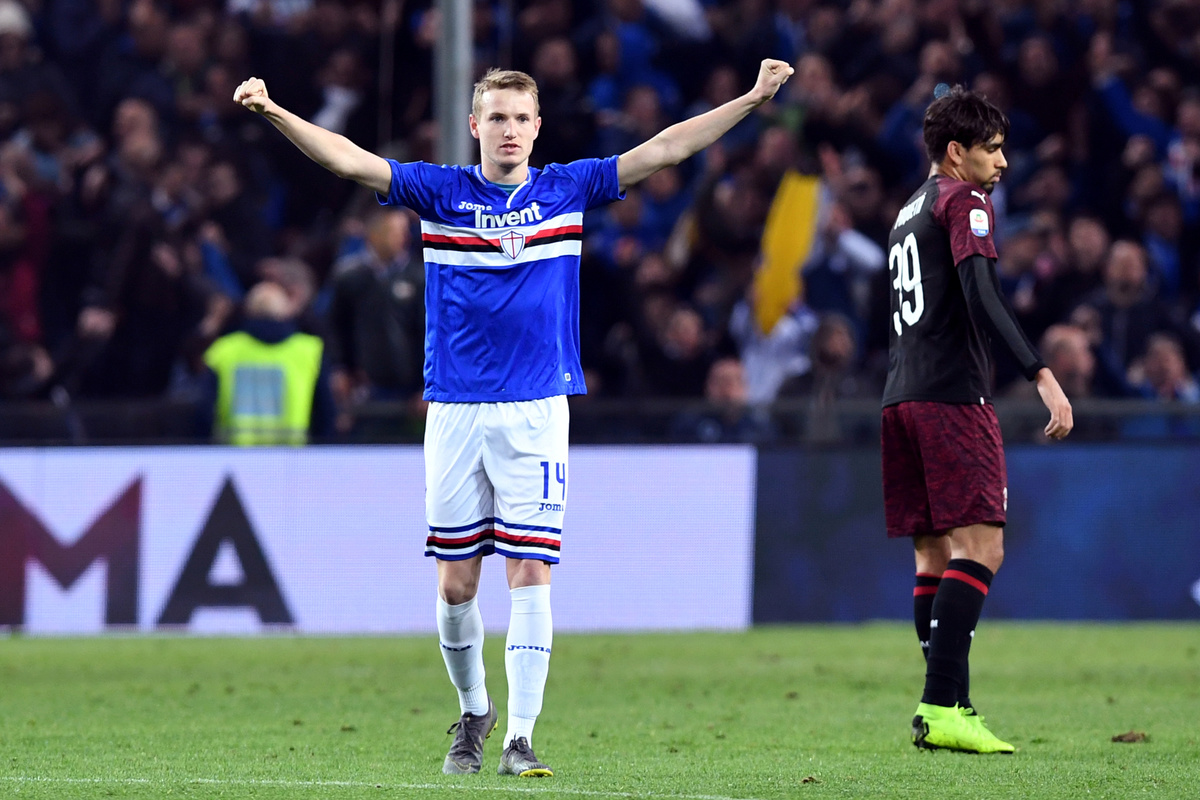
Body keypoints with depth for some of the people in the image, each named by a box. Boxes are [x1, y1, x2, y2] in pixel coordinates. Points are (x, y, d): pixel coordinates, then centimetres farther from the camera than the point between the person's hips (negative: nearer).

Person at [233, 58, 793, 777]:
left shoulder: (566, 190, 5)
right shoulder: (440, 192, 4)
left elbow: (664, 149, 5)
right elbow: (347, 159, -4)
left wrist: (753, 100, -1)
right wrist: (274, 112, -17)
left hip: (536, 413, -1)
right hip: (455, 413, 1)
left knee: (531, 574, -7)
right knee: (456, 584, 4)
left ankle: (520, 739, -5)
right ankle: (474, 713, 27)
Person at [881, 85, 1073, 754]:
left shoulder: (911, 211, 24)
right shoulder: (964, 201, -4)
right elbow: (981, 296, -18)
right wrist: (1041, 373, -25)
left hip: (904, 398, 9)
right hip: (954, 395, -9)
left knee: (936, 558, 7)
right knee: (979, 548, -13)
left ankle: (952, 710, 5)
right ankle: (941, 709, -22)